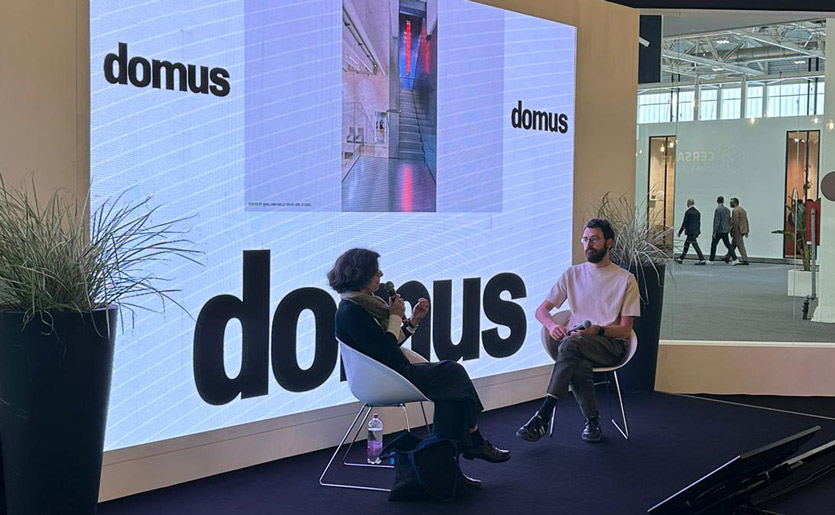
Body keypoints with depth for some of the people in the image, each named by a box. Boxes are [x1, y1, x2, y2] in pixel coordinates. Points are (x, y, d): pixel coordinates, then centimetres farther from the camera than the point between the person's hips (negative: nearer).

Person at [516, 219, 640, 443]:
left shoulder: (626, 279, 6)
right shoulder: (573, 274, 15)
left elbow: (625, 330, 1)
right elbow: (541, 310, 11)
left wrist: (598, 330, -20)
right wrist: (551, 325, -14)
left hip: (610, 344, -2)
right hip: (575, 344, 3)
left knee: (570, 344, -36)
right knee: (580, 366, -37)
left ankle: (543, 416, -39)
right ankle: (592, 420, -12)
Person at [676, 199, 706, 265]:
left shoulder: (688, 212, -12)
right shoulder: (697, 212, 10)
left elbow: (684, 223, -11)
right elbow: (699, 223, 13)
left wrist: (680, 232, -4)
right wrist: (697, 231, 20)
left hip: (690, 231, -8)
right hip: (695, 231, 8)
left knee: (695, 245, -8)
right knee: (686, 244, 17)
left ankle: (702, 260, -12)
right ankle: (681, 259, 23)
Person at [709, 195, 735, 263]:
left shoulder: (717, 209, -14)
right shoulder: (727, 209, 9)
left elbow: (717, 222, -17)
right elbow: (729, 221, 15)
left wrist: (714, 232, -15)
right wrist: (729, 229, 23)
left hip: (719, 230, -7)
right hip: (726, 230, 7)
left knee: (713, 245, 4)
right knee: (728, 245, 9)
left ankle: (711, 259, 10)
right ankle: (735, 259, 1)